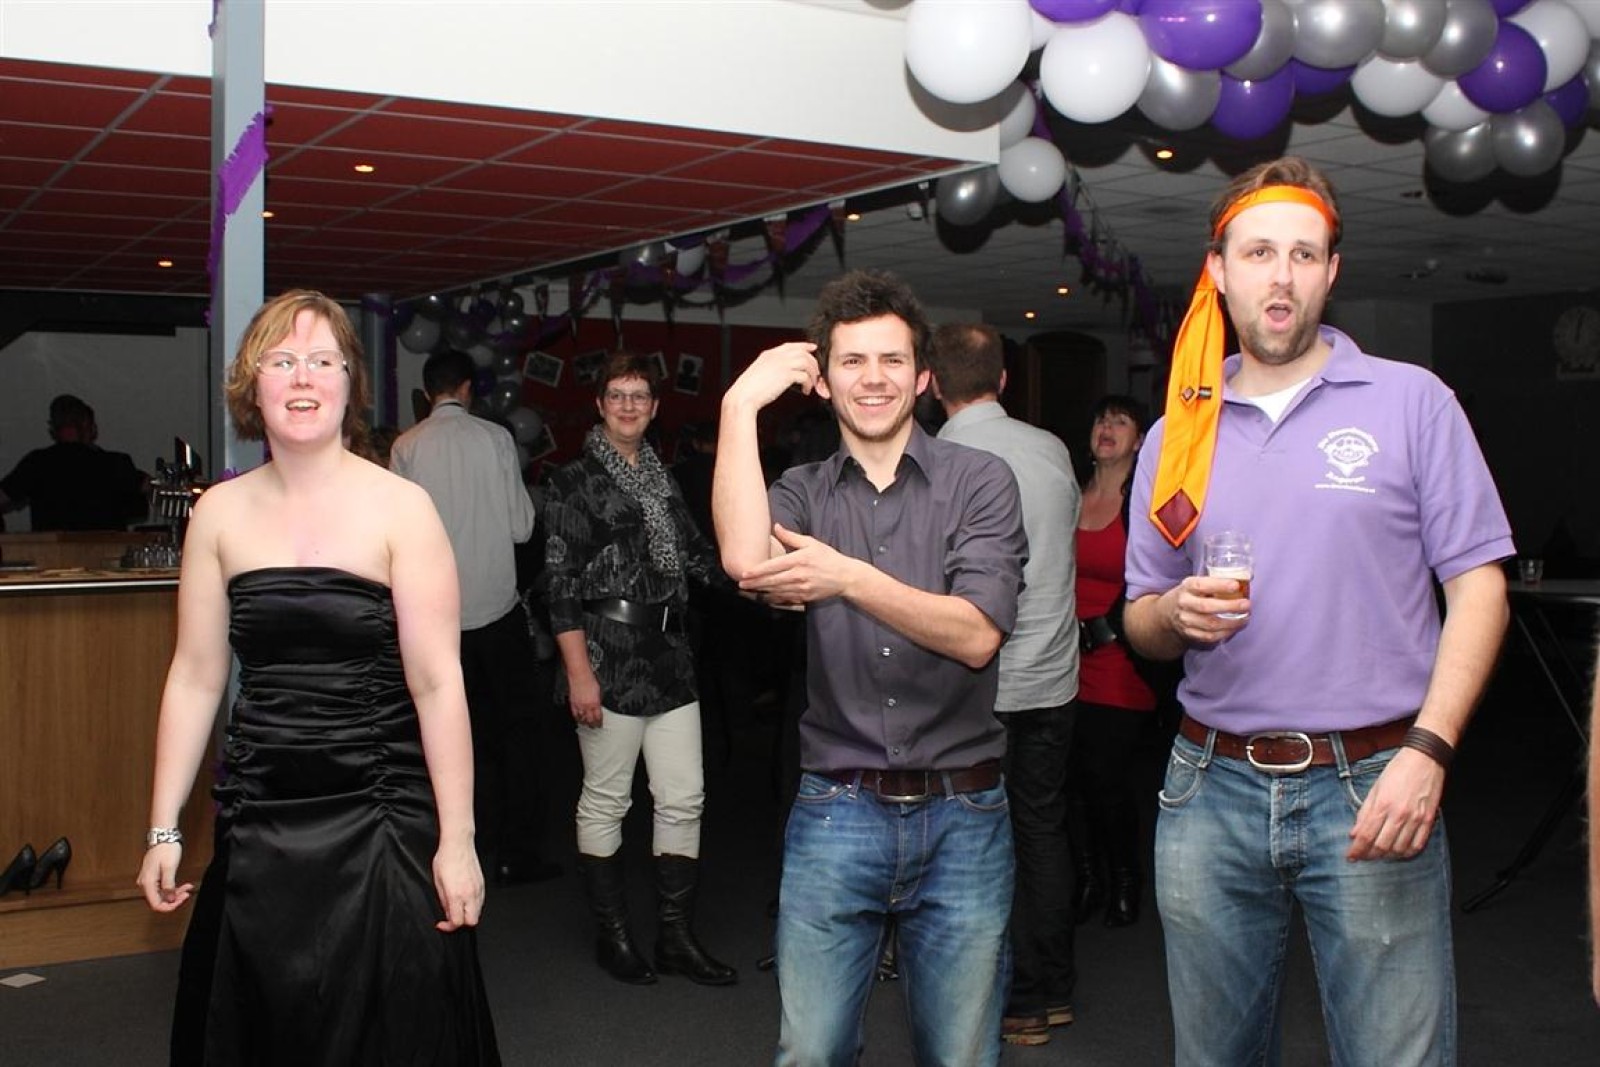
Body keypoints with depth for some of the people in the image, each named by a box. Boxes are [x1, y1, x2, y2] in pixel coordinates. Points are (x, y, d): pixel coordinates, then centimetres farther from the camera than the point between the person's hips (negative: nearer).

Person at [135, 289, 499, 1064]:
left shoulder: (400, 508, -8)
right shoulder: (220, 513, 4)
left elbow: (437, 683, -10)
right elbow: (195, 677, 7)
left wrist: (457, 838, -11)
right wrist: (164, 829, 5)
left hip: (380, 817, -3)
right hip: (257, 819, 4)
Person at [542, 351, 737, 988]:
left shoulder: (661, 477, 15)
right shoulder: (576, 483, -5)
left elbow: (695, 553, 19)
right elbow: (561, 582, -10)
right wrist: (578, 672, -15)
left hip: (668, 654, 7)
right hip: (608, 658, -6)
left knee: (684, 798, 7)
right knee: (605, 801, 4)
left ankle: (676, 937, 17)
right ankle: (611, 934, 18)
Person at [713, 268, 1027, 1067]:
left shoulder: (978, 480, 0)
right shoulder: (802, 492, 6)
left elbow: (977, 635, -13)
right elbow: (744, 558, -18)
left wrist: (849, 578, -23)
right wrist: (742, 405, -13)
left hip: (961, 819, -1)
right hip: (835, 816, 1)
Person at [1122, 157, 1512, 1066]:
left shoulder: (1410, 400, 1)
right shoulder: (1178, 433, 10)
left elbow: (1479, 585, -3)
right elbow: (1141, 623, 15)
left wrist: (1427, 751, -15)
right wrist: (1175, 613, -9)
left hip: (1370, 786, -3)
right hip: (1213, 791, 3)